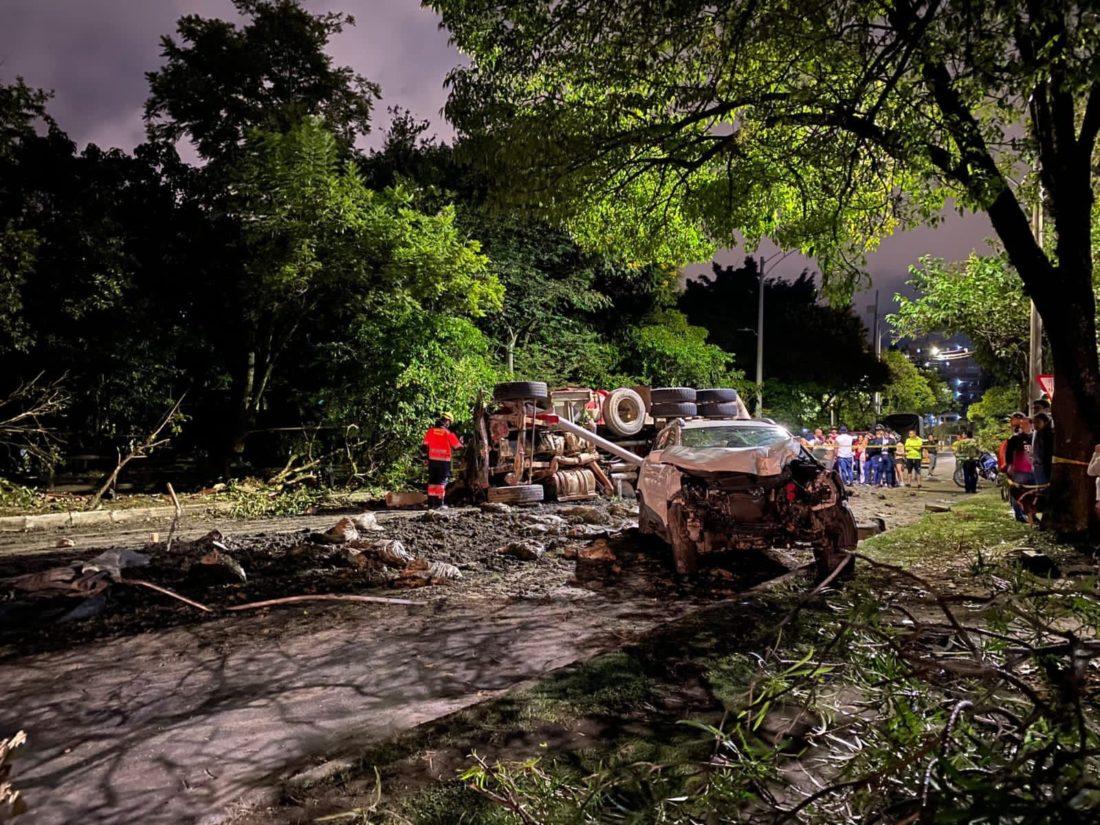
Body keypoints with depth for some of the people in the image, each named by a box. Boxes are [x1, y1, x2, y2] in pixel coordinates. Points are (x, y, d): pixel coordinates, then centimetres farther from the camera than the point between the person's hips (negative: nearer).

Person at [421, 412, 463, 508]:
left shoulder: (430, 431, 1)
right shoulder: (448, 433, -10)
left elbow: (425, 445, 7)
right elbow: (458, 446, -1)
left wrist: (427, 453, 22)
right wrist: (461, 441, 20)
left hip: (432, 460, 4)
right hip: (444, 461, -4)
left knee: (432, 481, 12)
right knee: (442, 481, 2)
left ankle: (431, 502, 12)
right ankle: (439, 503, -1)